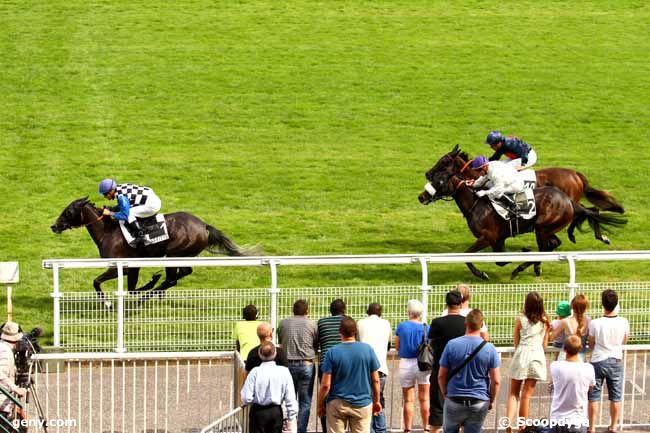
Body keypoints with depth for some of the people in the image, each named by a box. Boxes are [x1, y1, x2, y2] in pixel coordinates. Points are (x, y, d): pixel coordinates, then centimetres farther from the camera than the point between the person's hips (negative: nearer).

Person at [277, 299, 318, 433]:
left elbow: (280, 342, 11)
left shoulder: (283, 323, 3)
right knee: (305, 402, 3)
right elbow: (316, 345, 6)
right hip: (306, 365, -2)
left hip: (288, 363, 2)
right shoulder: (311, 325, -1)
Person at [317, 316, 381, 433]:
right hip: (363, 404, 1)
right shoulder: (368, 349, -5)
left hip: (337, 404, -1)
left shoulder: (332, 352, -9)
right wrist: (376, 401, 14)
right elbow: (375, 380, 1)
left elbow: (325, 385, -9)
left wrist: (320, 405, 4)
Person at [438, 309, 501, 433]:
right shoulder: (489, 349, -7)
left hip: (454, 401, 0)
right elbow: (496, 381, -6)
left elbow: (441, 376, -2)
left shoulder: (451, 345, -7)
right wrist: (491, 401, 10)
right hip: (480, 403, 0)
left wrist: (445, 393, 16)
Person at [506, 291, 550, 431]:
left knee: (513, 393, 9)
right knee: (527, 394, 6)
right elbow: (545, 344, 13)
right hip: (537, 355, 1)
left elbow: (516, 343, 8)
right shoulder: (544, 321, 5)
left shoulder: (520, 320, 0)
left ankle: (509, 422, -11)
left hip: (521, 355, -1)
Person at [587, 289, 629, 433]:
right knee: (615, 397, 13)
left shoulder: (595, 324, -17)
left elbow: (591, 344, -3)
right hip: (616, 362, 2)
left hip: (598, 361, -2)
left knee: (594, 397, 8)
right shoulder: (623, 323, -12)